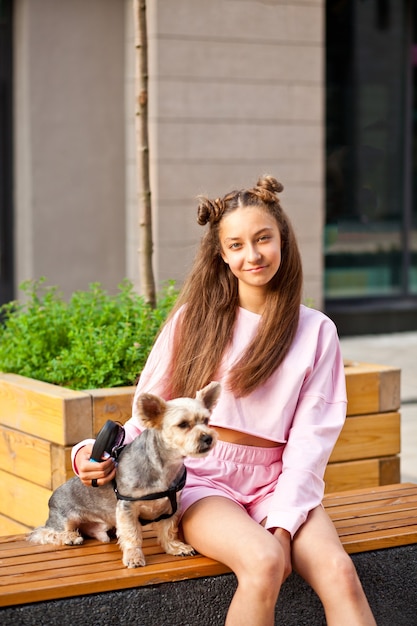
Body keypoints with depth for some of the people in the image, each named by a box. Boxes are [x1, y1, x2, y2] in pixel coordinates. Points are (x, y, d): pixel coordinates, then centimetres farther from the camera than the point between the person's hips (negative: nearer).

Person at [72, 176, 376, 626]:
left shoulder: (315, 332, 7)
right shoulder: (194, 318, 7)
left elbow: (310, 438, 1)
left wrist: (283, 525, -12)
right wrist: (95, 453, -10)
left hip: (276, 485, 1)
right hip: (201, 482, -1)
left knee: (339, 572, -28)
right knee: (263, 562, -33)